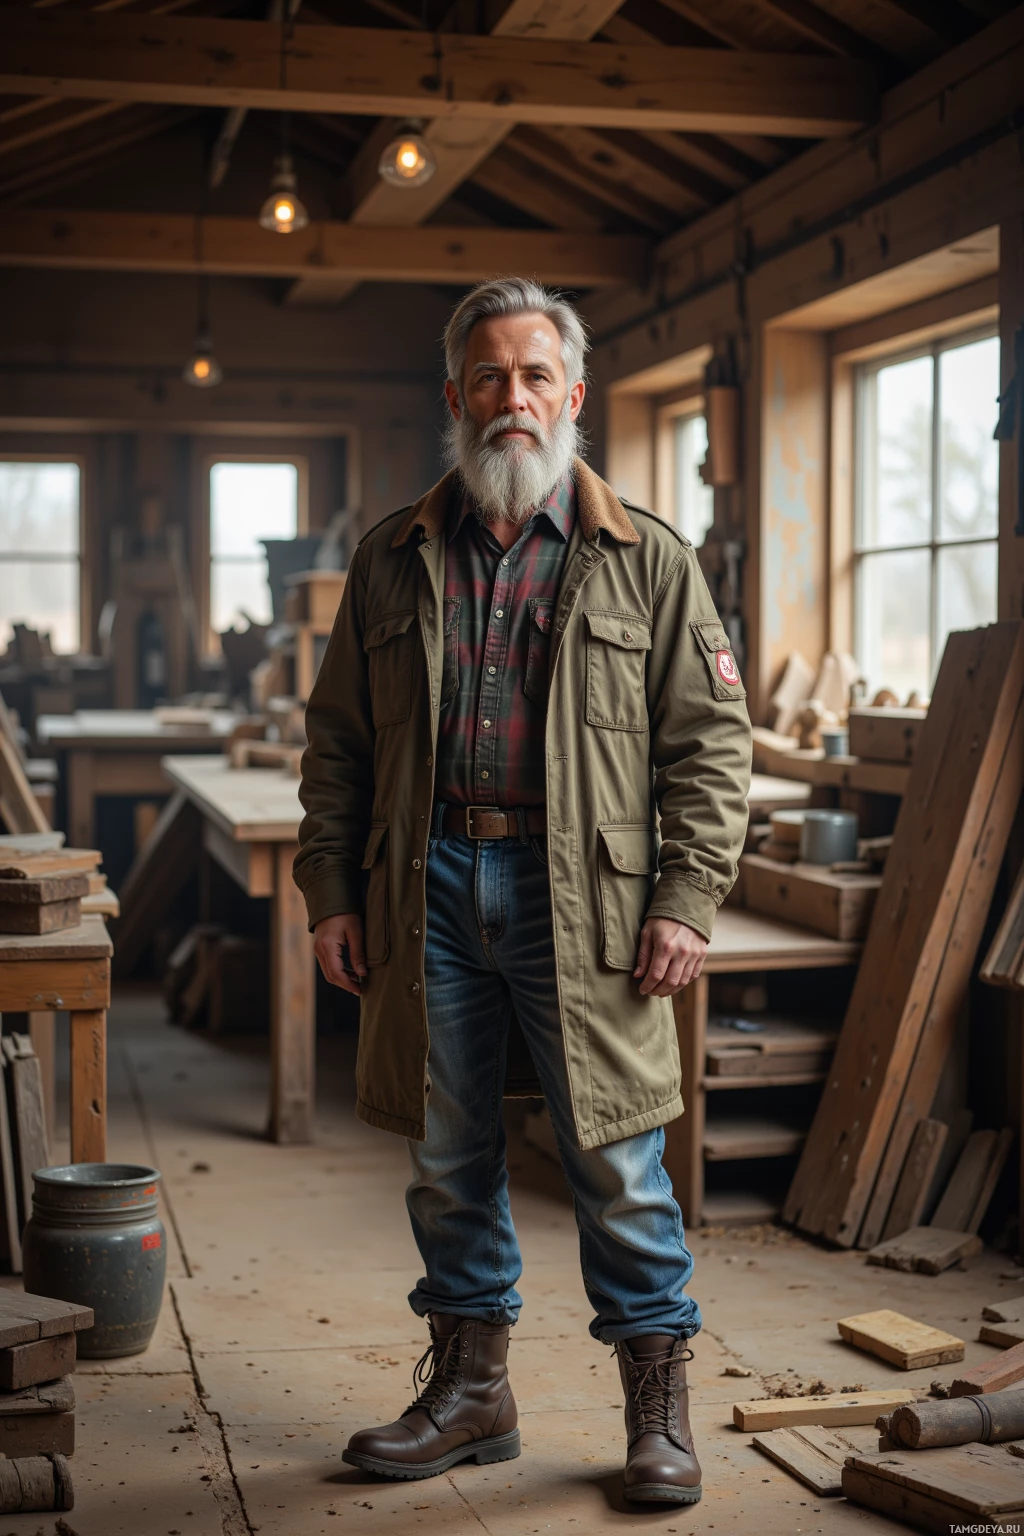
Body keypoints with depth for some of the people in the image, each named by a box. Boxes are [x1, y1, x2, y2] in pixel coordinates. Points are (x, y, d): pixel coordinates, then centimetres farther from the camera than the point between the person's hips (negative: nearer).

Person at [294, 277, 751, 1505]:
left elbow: (711, 744, 2)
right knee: (447, 1159, 11)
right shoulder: (393, 560, 11)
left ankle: (659, 1407, 16)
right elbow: (336, 741, 13)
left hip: (580, 894, -2)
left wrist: (687, 900, -7)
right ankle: (469, 1390, 26)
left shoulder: (647, 563, 5)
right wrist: (330, 892, 5)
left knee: (615, 1161, 1)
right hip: (428, 890, 3)